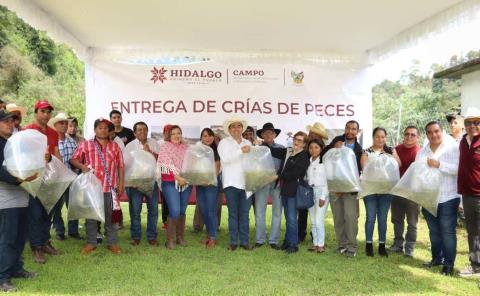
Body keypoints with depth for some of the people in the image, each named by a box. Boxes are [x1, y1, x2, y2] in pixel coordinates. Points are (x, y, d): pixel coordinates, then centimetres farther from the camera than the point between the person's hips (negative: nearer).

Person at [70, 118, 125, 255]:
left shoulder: (115, 146, 9)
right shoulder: (85, 144, 4)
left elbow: (120, 166, 10)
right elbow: (73, 159, 7)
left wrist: (121, 183, 5)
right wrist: (82, 166, -14)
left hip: (110, 187, 1)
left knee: (111, 216, 7)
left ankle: (112, 242, 17)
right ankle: (91, 243, 19)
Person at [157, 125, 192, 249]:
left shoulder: (186, 147, 13)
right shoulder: (165, 146, 0)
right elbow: (168, 164, -11)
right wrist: (178, 177, -18)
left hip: (186, 182, 4)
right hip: (171, 182, -4)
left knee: (182, 211, 9)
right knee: (175, 211, -12)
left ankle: (180, 237, 22)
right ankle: (170, 239, 1)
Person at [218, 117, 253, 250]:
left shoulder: (248, 143, 15)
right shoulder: (224, 142, 3)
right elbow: (225, 158, -14)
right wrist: (241, 151, -19)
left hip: (246, 183, 3)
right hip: (231, 183, -3)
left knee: (245, 214, 5)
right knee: (233, 214, 2)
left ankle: (244, 241, 10)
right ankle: (233, 242, 9)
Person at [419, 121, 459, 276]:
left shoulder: (453, 148, -5)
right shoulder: (421, 152, 10)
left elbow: (458, 168, -16)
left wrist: (439, 164, -23)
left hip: (447, 198, -5)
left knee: (448, 232, 1)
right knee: (434, 231, 16)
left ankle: (448, 263, 11)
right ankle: (436, 258, 30)